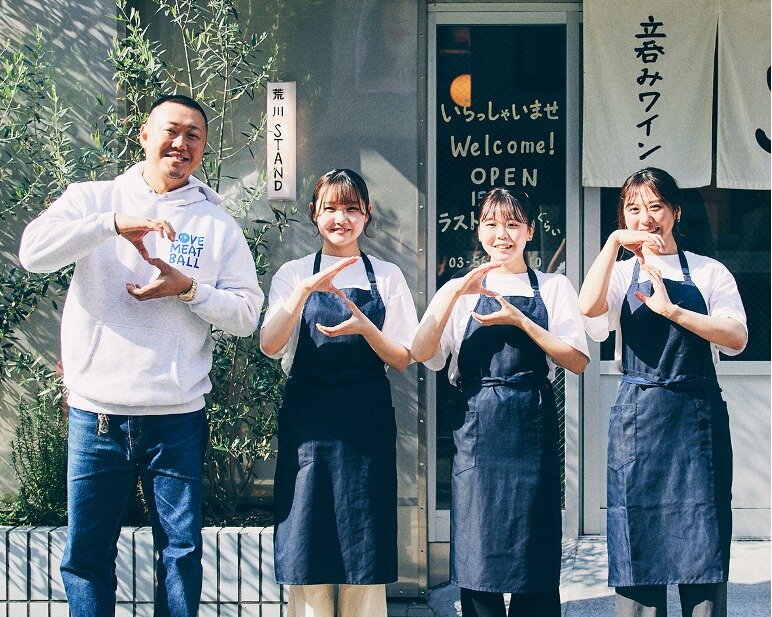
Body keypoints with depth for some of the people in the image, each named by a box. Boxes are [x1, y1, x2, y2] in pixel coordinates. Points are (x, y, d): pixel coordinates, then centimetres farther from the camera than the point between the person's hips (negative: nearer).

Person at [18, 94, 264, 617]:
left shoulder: (217, 223, 7)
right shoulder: (92, 199, 5)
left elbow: (247, 314, 2)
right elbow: (33, 251, -12)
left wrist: (189, 289, -14)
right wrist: (114, 224, -21)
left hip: (176, 417, 0)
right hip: (95, 412, 0)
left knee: (182, 550, 7)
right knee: (86, 553, 8)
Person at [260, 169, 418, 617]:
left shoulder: (387, 276, 10)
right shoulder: (294, 273, 7)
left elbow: (402, 360, 4)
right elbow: (269, 346, -8)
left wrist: (365, 328, -15)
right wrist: (306, 290, -22)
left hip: (367, 422, 1)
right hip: (308, 421, 0)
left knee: (364, 555, 2)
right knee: (307, 548, 0)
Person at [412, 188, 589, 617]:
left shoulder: (554, 287, 11)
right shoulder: (459, 290, 12)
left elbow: (578, 361, -1)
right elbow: (421, 353, -4)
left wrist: (520, 320, -10)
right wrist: (456, 292, -14)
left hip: (532, 425, 0)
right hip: (475, 428, 1)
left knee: (535, 557, 2)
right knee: (476, 552, 1)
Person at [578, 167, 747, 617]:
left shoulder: (709, 272, 8)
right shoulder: (621, 274, 9)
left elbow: (736, 338, -7)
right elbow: (589, 306, -14)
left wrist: (671, 310, -15)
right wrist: (615, 241, -12)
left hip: (698, 419, 0)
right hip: (637, 419, 0)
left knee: (703, 543, 0)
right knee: (638, 547, 2)